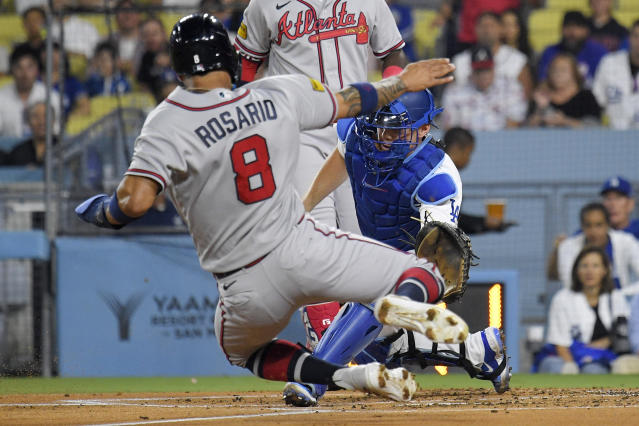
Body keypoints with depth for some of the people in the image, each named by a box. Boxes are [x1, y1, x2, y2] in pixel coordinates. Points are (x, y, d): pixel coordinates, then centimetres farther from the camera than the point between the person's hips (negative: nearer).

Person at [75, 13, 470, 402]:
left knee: (243, 350, 32)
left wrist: (102, 211, 2)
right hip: (303, 247, 1)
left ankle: (358, 375, 5)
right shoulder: (279, 94, 1)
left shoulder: (167, 125, -10)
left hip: (251, 289, -1)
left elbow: (134, 202, -21)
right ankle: (405, 303, -27)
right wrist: (403, 82, 34)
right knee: (424, 276, 13)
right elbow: (349, 102, 17)